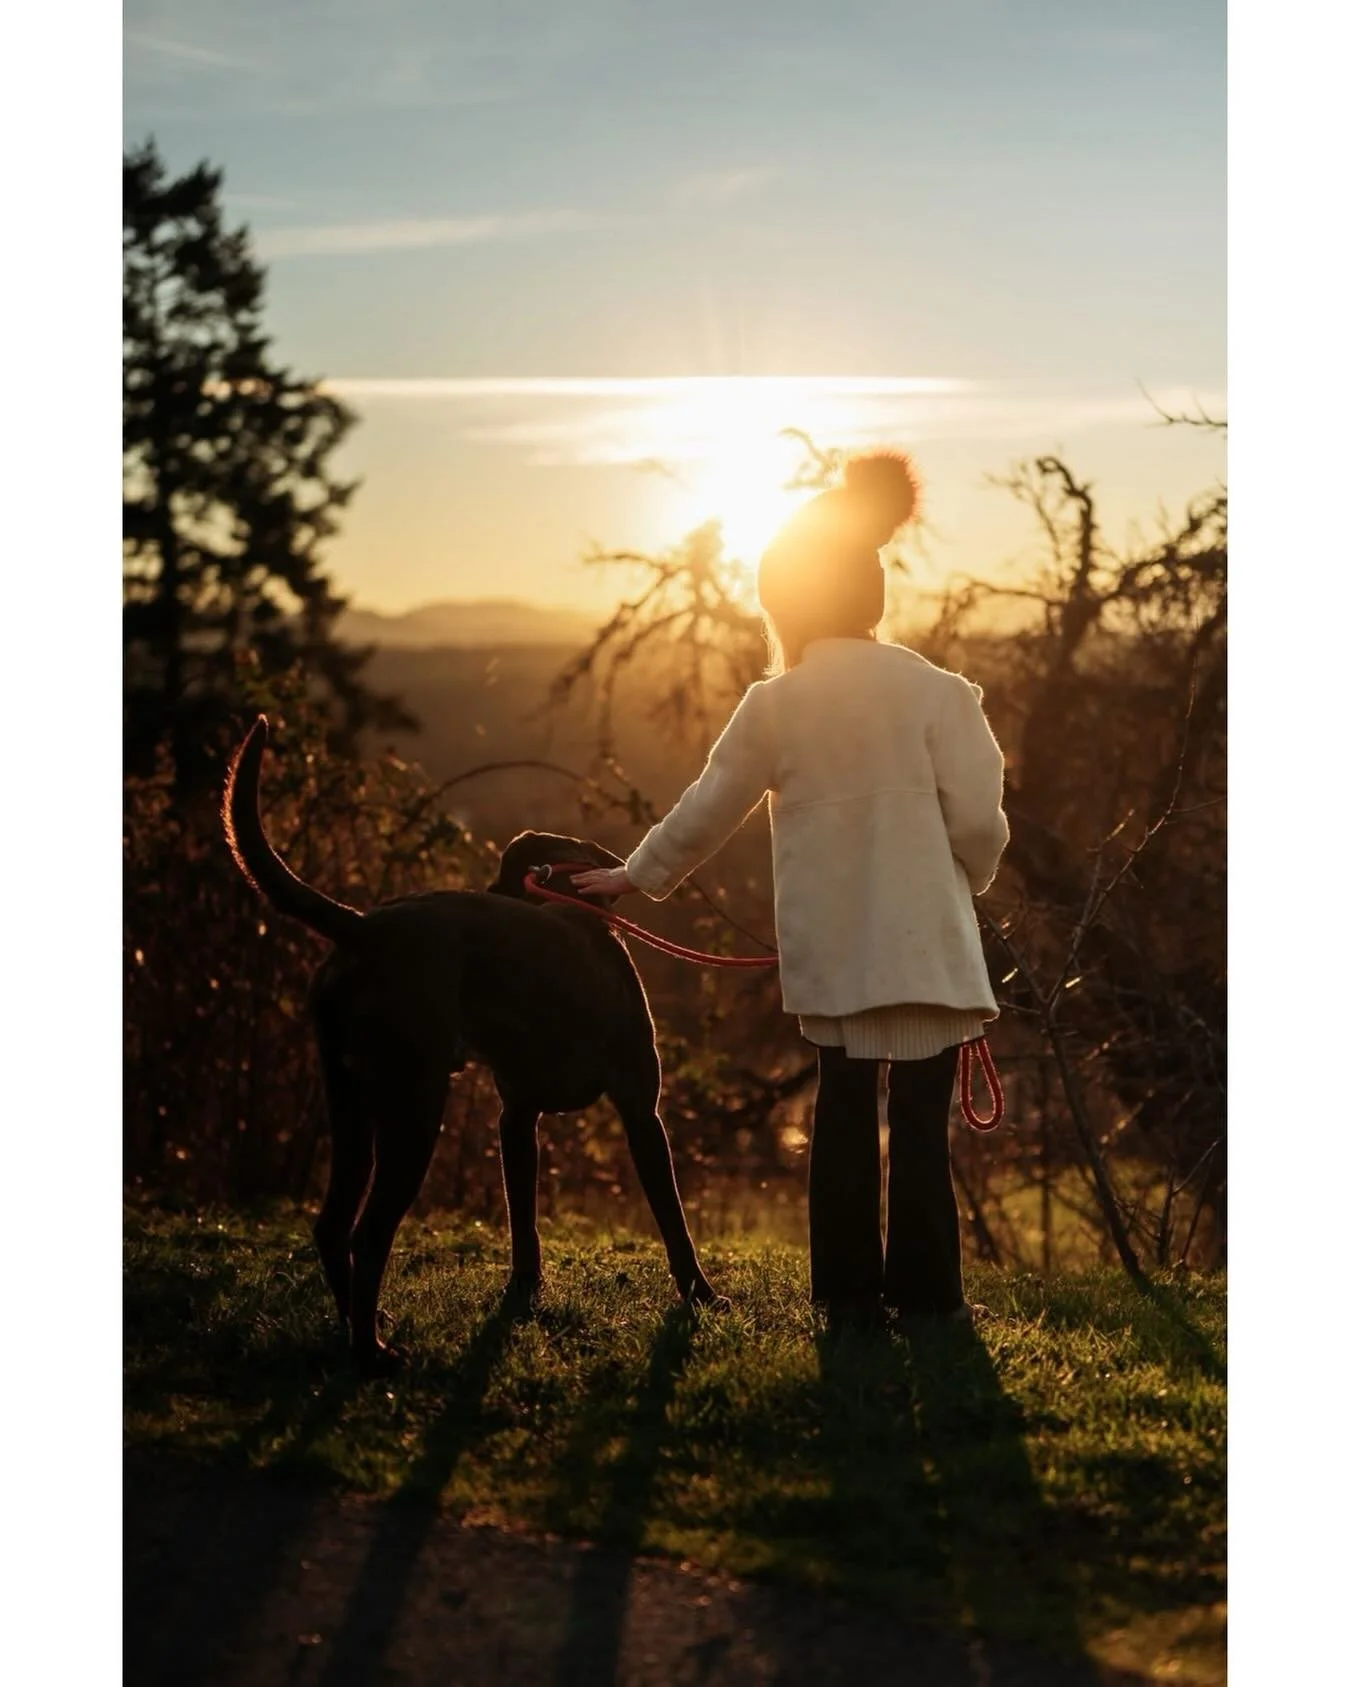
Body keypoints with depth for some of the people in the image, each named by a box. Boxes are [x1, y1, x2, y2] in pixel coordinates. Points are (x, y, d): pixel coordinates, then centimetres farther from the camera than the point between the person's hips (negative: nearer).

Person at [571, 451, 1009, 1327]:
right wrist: (969, 876, 14)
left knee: (844, 1110, 13)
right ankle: (925, 1291, 5)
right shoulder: (937, 691, -7)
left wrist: (636, 874, 25)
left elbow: (707, 808, 9)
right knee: (921, 1118, 2)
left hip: (830, 951, 3)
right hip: (921, 944, -3)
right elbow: (978, 822, -8)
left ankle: (848, 1287, 17)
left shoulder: (774, 703, 0)